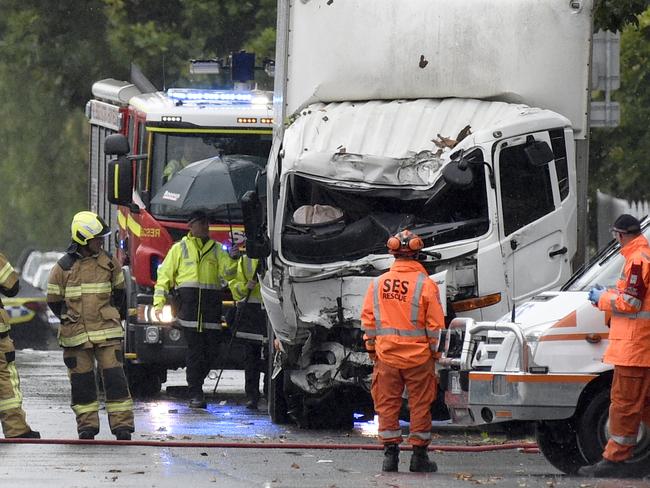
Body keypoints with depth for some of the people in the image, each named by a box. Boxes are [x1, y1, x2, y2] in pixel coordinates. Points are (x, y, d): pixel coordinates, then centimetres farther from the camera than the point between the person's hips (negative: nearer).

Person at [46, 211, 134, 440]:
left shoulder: (109, 263, 4)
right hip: (76, 335, -1)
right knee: (82, 380, 3)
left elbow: (119, 291, 19)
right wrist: (71, 320, 8)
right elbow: (54, 300, 7)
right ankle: (87, 425, 13)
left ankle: (122, 425, -6)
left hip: (107, 332, 1)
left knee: (114, 376, -6)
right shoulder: (63, 267, -2)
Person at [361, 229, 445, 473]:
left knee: (388, 404, 8)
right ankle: (419, 455, 8)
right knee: (420, 405, 6)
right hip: (418, 357, -2)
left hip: (386, 355, 2)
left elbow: (368, 321, 5)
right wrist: (435, 352, 6)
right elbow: (435, 325, -6)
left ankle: (390, 453, 6)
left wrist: (372, 350, 15)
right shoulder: (426, 285, -8)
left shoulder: (378, 284, 1)